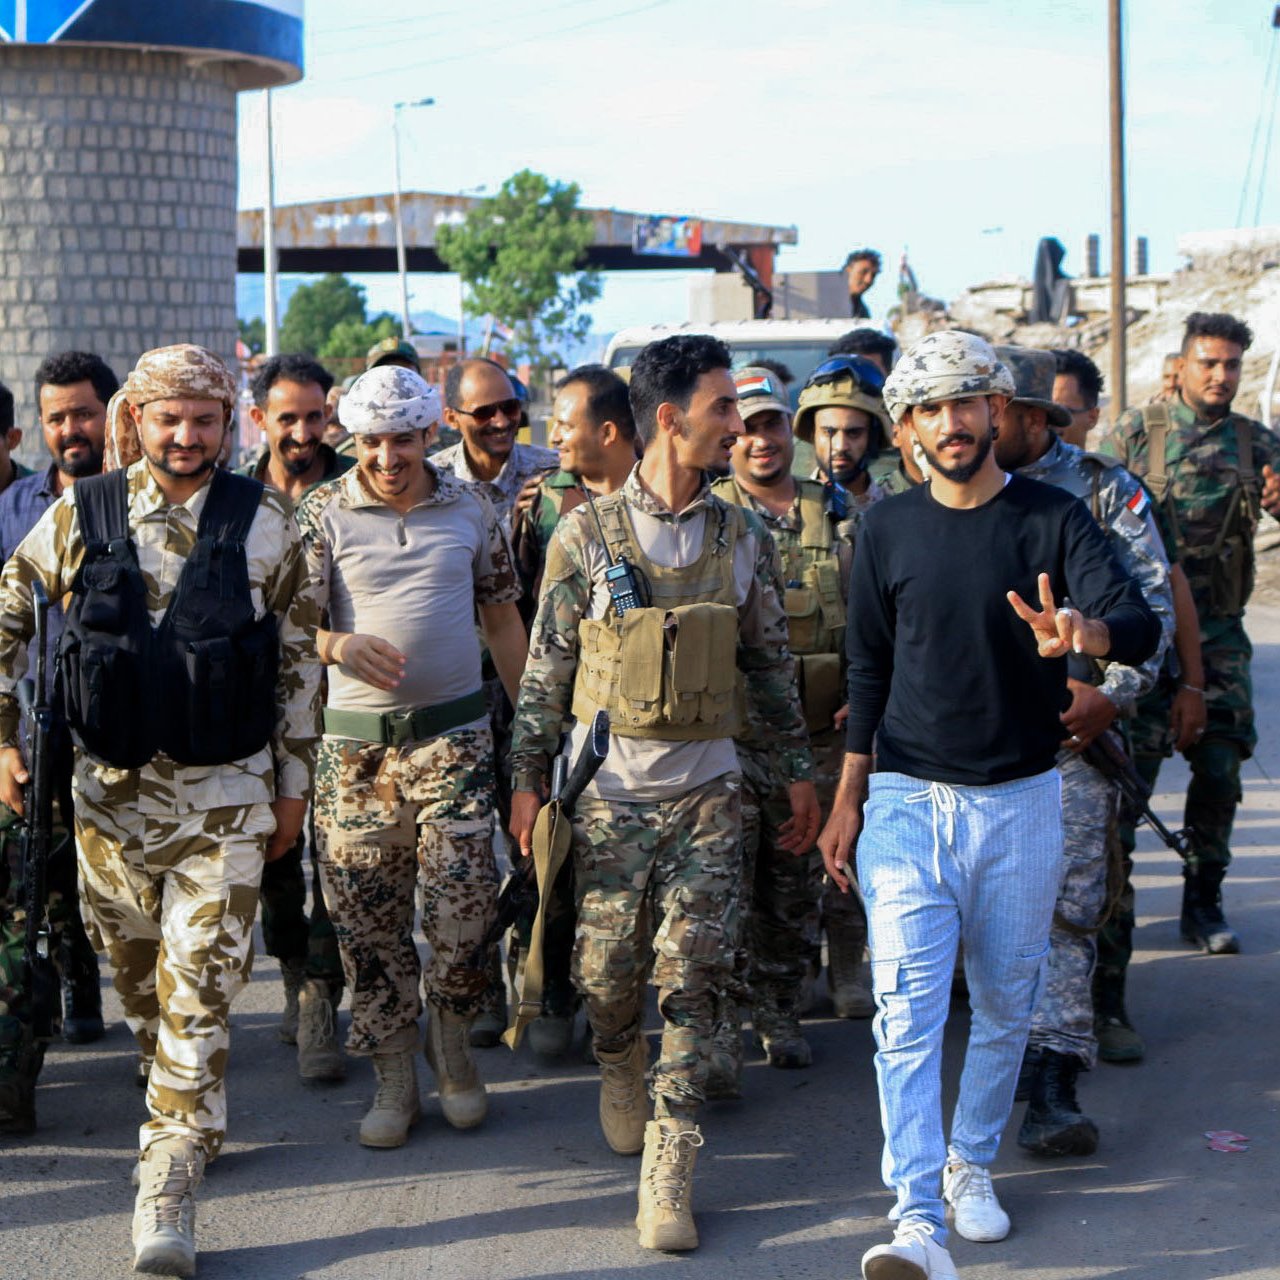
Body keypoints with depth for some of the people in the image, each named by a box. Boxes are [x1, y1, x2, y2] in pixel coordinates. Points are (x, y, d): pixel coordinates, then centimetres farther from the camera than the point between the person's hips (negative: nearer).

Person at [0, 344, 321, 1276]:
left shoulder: (264, 522, -2)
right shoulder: (81, 516, 0)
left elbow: (299, 657, 4)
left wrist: (293, 783, 4)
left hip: (226, 794, -2)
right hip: (111, 787, 2)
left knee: (199, 991, -8)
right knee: (138, 979, 13)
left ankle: (168, 1197, -6)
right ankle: (188, 1117, 38)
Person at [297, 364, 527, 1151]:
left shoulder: (470, 509, 6)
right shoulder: (324, 512, 1)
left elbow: (503, 617, 13)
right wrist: (341, 645, -26)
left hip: (454, 732, 0)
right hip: (356, 739, 0)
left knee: (464, 902, -7)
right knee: (366, 912, 3)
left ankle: (452, 1041, 19)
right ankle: (395, 1080, 16)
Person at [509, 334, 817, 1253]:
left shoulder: (744, 538, 4)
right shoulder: (587, 535, -4)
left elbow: (771, 662, 12)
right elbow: (546, 667, 1)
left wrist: (798, 771, 12)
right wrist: (528, 779, -1)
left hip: (708, 788, 2)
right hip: (610, 787, -1)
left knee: (693, 978, -4)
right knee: (606, 969, 5)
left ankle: (668, 1174, 1)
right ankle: (621, 1068, 39)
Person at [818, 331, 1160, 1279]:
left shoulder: (1055, 520, -4)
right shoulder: (887, 529, 2)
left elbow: (1141, 625, -19)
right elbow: (869, 667, 10)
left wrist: (1083, 631, -43)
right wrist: (848, 795, 10)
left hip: (1022, 803, 0)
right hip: (907, 801, 0)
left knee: (1006, 1005, 12)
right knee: (909, 1010, -11)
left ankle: (971, 1164, 34)